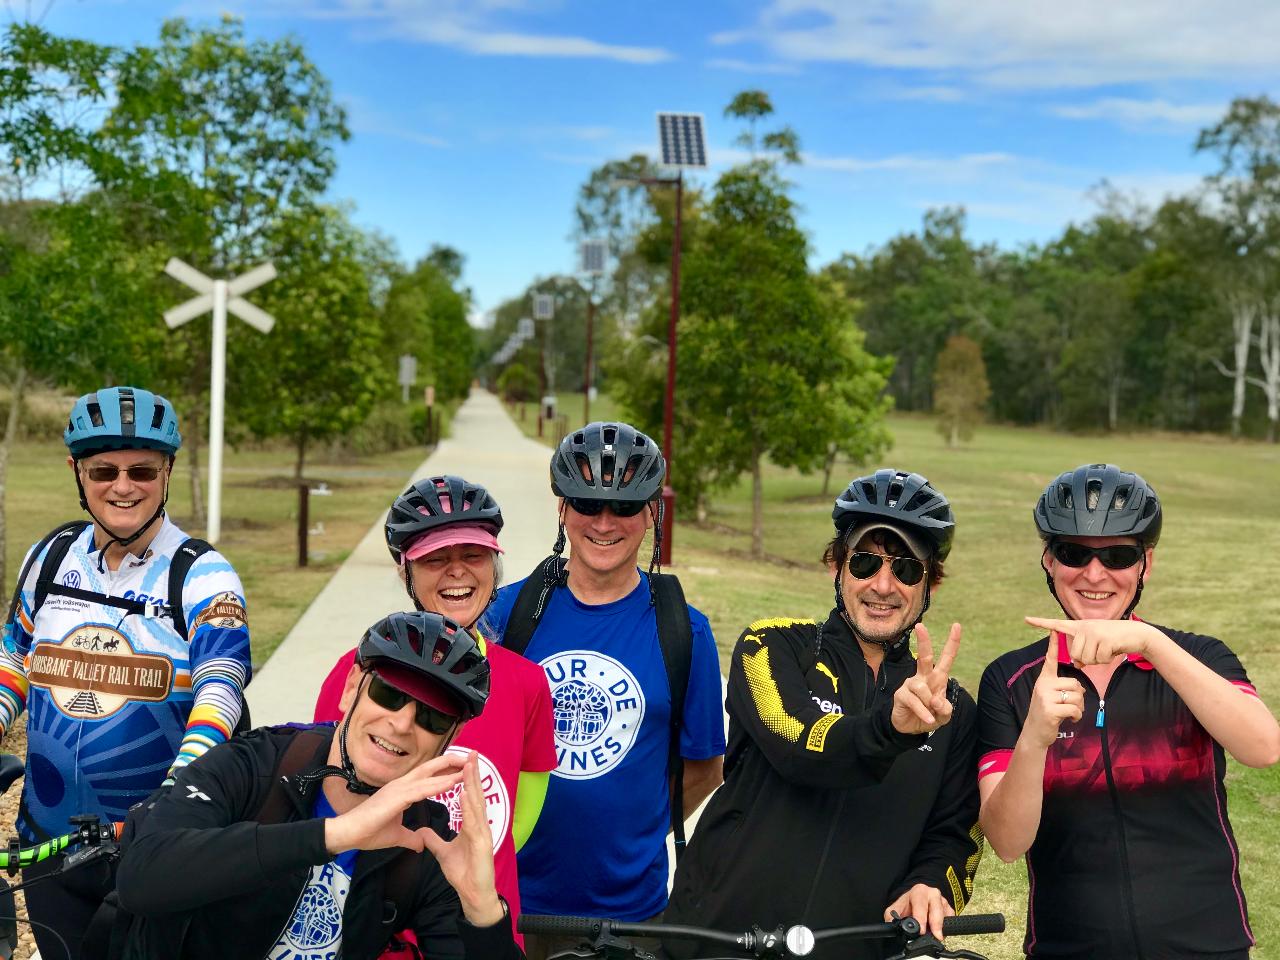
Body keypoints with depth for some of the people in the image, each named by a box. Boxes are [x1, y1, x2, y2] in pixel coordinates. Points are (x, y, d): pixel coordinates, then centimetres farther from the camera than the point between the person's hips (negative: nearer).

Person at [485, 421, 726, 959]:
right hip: (513, 896, 1)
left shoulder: (683, 631, -5)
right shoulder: (511, 609, -3)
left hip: (629, 903, 0)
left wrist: (637, 835, -2)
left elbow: (703, 767, 3)